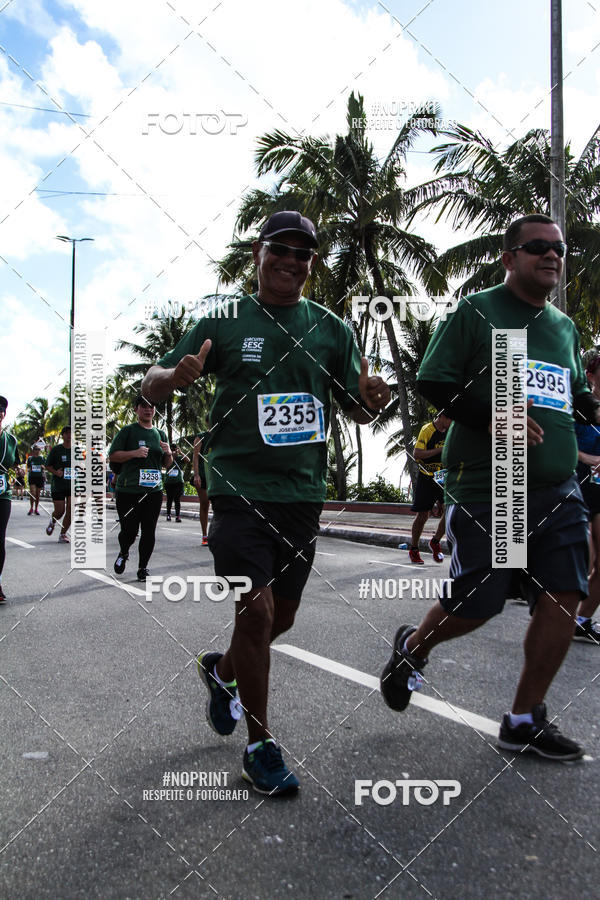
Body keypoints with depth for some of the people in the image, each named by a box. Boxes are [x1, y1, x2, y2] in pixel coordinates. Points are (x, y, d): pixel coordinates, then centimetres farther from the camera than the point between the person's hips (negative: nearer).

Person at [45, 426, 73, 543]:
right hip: (58, 485, -2)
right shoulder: (56, 449, -1)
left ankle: (63, 534, 5)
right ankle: (52, 522, 33)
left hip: (73, 485, 2)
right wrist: (56, 472, -15)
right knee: (59, 510, -3)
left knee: (70, 510, -7)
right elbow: (47, 465, 3)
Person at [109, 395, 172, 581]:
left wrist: (168, 453, -2)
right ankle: (123, 553, 31)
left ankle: (143, 567, 14)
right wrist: (135, 453, -18)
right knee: (129, 530, -1)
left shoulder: (160, 434, 15)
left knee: (149, 531, 1)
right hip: (128, 490, -3)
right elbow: (112, 456, -4)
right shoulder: (127, 431, 1)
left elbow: (167, 464, 21)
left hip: (154, 491, 4)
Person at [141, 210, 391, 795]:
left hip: (303, 491, 4)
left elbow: (357, 411, 10)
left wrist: (370, 400, -14)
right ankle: (260, 747, 11)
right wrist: (176, 376, -22)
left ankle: (222, 671, 45)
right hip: (238, 487, -4)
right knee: (256, 609, -10)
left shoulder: (331, 329, 8)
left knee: (282, 615, 14)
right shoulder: (224, 320, 1)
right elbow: (152, 387, 2)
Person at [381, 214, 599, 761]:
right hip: (485, 489, -6)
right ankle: (412, 648, 33)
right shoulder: (477, 312, -3)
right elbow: (431, 382, -7)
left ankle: (524, 720, 15)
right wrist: (489, 417, -20)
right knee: (475, 605, 0)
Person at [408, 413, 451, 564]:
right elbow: (416, 454, -20)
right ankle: (413, 550, 16)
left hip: (443, 477, 5)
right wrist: (440, 450, -24)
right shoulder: (427, 430, -12)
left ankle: (435, 542, 11)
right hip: (426, 478, -5)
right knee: (423, 515, -1)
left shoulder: (450, 431, 7)